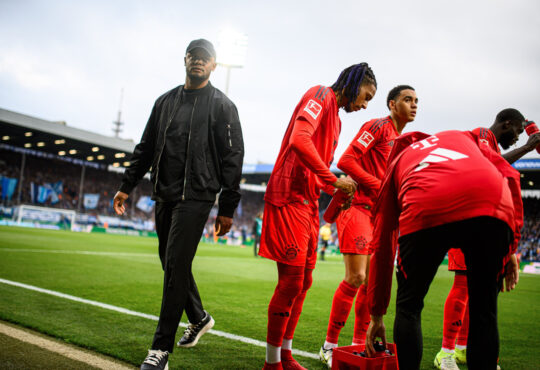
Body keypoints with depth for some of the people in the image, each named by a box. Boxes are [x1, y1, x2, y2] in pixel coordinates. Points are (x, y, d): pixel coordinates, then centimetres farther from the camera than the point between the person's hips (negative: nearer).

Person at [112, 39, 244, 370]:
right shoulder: (166, 101, 16)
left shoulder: (222, 106, 0)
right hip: (164, 196, 6)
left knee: (176, 266, -11)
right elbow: (146, 148, 20)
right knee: (172, 264, 12)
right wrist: (127, 187, 14)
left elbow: (232, 159, -5)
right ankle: (199, 318, 35)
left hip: (196, 197, -6)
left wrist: (227, 209, -10)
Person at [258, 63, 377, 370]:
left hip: (309, 203, 10)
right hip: (290, 197, -10)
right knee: (291, 281, -8)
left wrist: (336, 191, 6)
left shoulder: (336, 120, 23)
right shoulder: (321, 96, -6)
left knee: (304, 281, 12)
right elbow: (299, 140, -24)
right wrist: (333, 180, -19)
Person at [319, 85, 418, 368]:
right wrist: (380, 187, -16)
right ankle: (329, 345, 1)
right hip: (358, 208, -8)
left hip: (380, 214, 9)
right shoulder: (378, 126, -6)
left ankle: (359, 345, 18)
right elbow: (346, 161, -15)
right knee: (356, 278, -11)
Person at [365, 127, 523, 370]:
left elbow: (382, 246, 35)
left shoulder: (396, 162, 36)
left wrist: (376, 316, 40)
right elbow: (509, 176, 20)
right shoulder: (464, 137, 41)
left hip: (425, 213, -1)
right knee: (483, 311, 20)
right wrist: (511, 247, 21)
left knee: (408, 307, 21)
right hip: (494, 206, 2)